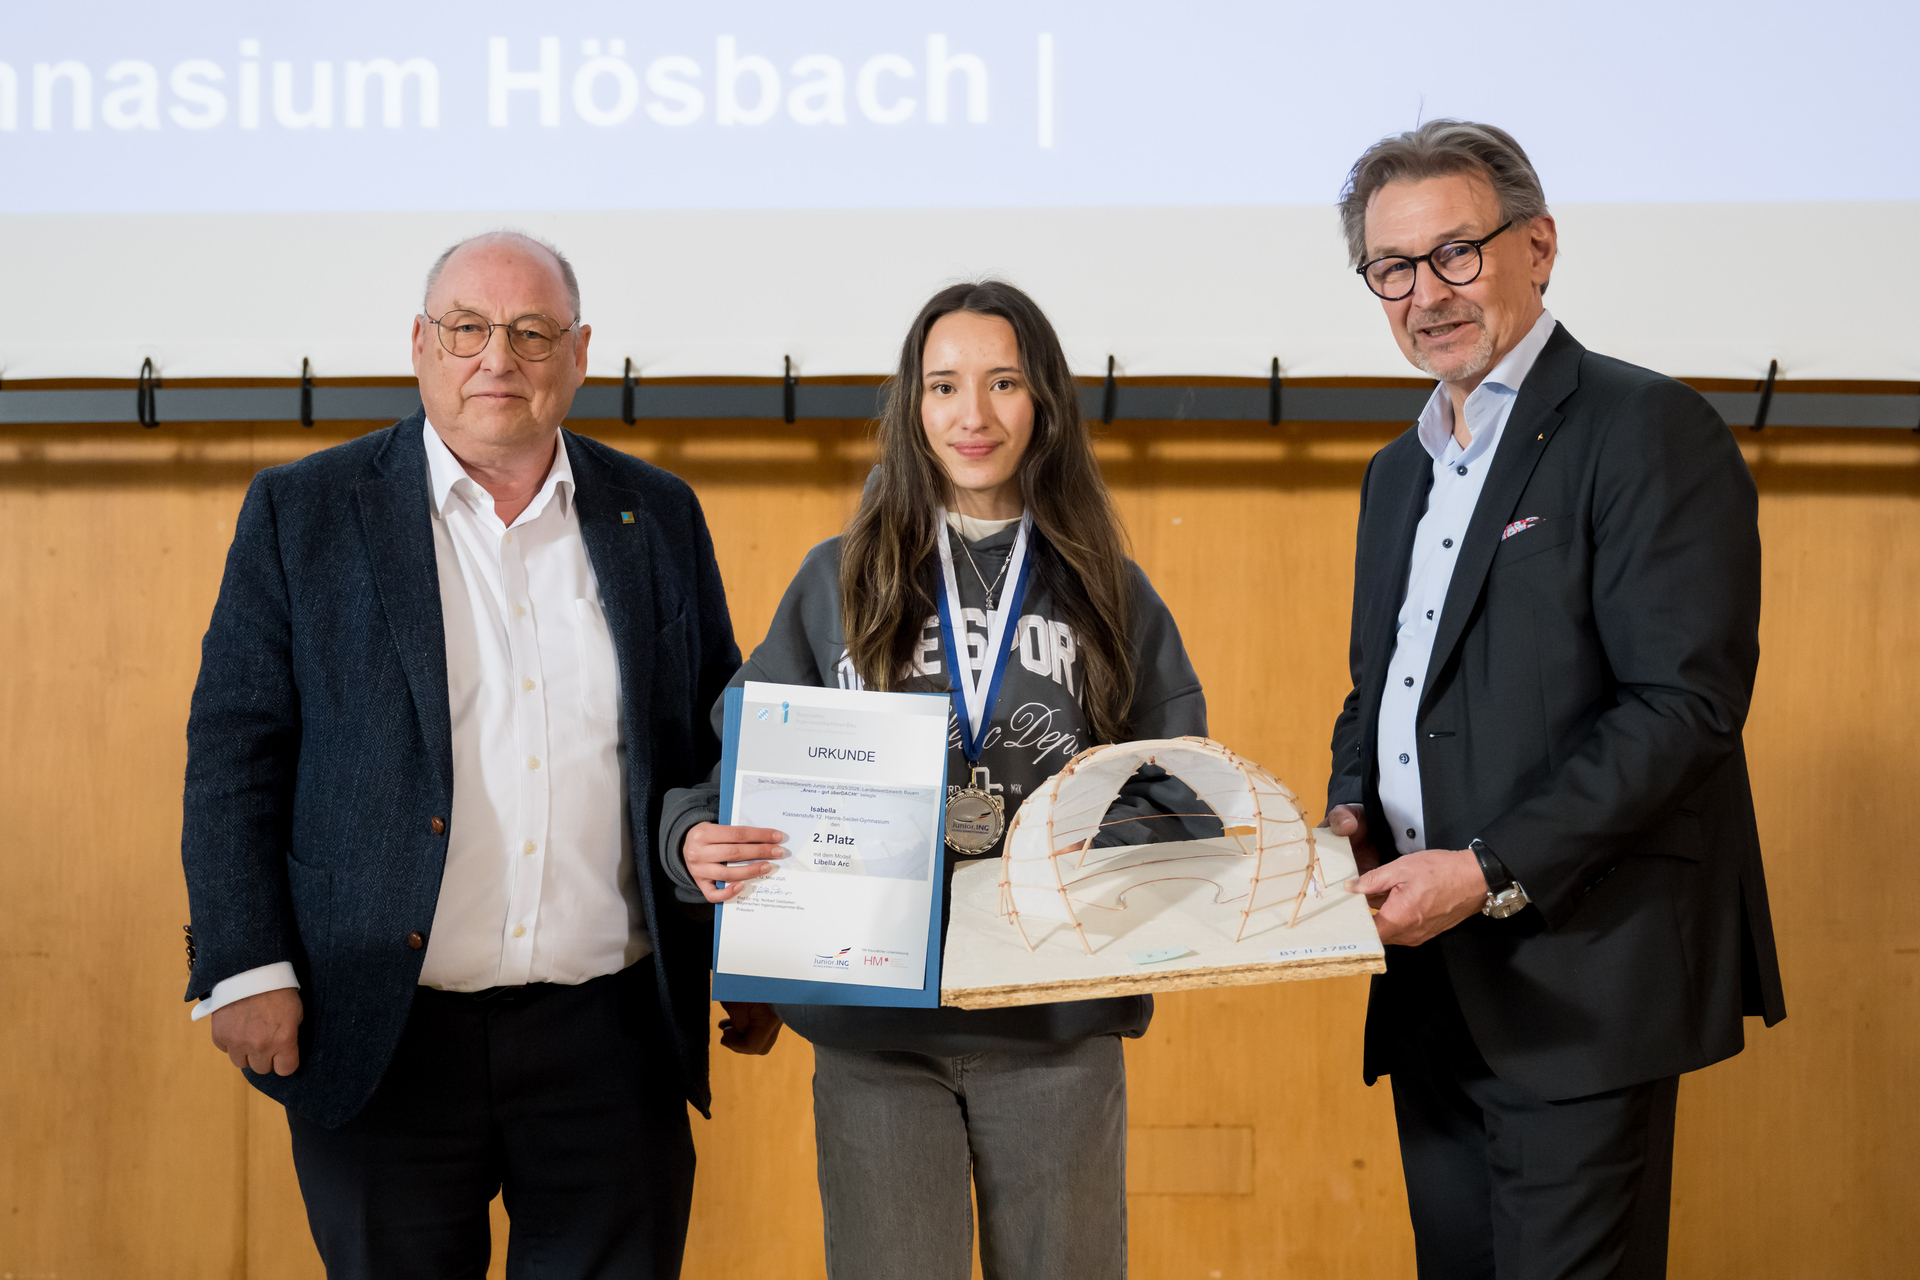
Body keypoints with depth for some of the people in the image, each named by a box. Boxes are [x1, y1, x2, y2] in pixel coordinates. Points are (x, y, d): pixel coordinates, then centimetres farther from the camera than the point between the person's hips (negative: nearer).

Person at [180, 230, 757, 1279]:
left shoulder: (659, 518, 8)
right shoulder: (303, 513, 1)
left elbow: (718, 749, 12)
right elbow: (233, 750, -1)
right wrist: (244, 967, -8)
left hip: (611, 1037, 2)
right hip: (382, 1039, -1)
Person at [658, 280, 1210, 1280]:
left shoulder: (1106, 592, 8)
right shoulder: (836, 583, 7)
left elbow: (1182, 796, 6)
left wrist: (1099, 859, -14)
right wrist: (699, 839, -16)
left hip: (1058, 1030, 1)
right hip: (875, 1031, -1)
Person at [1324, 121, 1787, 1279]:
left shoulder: (1649, 430, -8)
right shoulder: (1400, 472, 18)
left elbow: (1688, 702, -17)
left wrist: (1493, 871, -20)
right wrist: (1351, 814, 4)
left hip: (1582, 982, -8)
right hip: (1431, 981, 8)